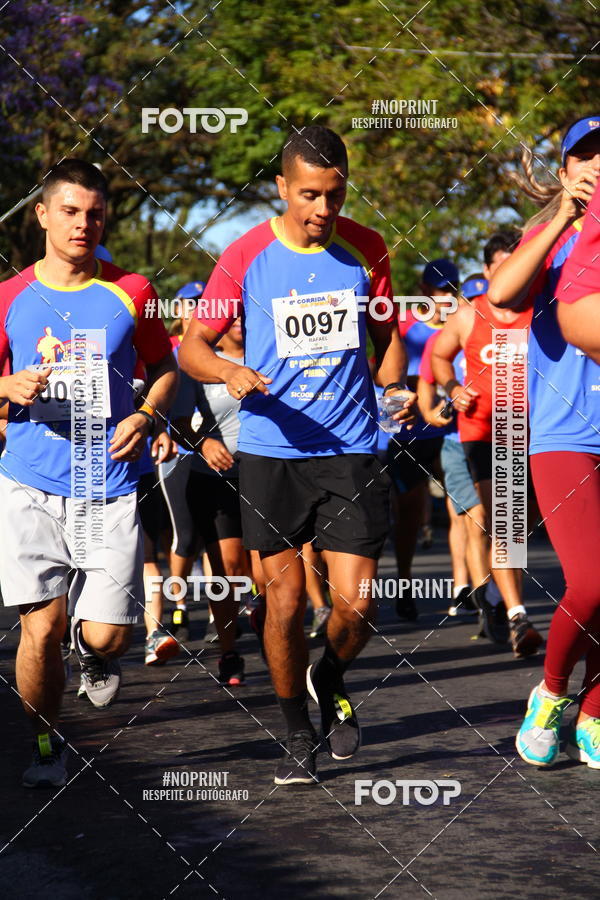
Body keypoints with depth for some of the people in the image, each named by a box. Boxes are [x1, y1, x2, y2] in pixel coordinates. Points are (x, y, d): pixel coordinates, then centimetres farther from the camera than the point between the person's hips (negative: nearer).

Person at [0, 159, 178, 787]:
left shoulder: (129, 292, 4)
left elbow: (165, 368, 14)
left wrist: (146, 416, -6)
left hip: (109, 488, 0)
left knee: (105, 636, -6)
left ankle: (95, 655, 33)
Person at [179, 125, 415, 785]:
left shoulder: (364, 249, 2)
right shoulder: (246, 258, -4)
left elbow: (387, 334, 16)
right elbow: (191, 346, 1)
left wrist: (395, 387, -4)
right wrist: (229, 372, -20)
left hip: (351, 449, 1)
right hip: (270, 451, -1)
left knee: (356, 604, -5)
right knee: (284, 599, 2)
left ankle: (329, 684, 29)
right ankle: (297, 736, 21)